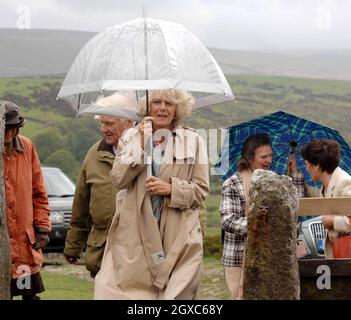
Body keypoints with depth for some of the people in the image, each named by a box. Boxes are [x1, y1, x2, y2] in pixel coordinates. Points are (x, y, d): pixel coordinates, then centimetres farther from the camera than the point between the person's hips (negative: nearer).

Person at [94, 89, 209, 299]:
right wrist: (141, 146, -10)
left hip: (178, 237, 0)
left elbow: (202, 190, 5)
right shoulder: (131, 137, 12)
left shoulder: (194, 141, 8)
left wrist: (172, 188, -11)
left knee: (177, 292, -4)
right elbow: (118, 178, -1)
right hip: (135, 233, 1)